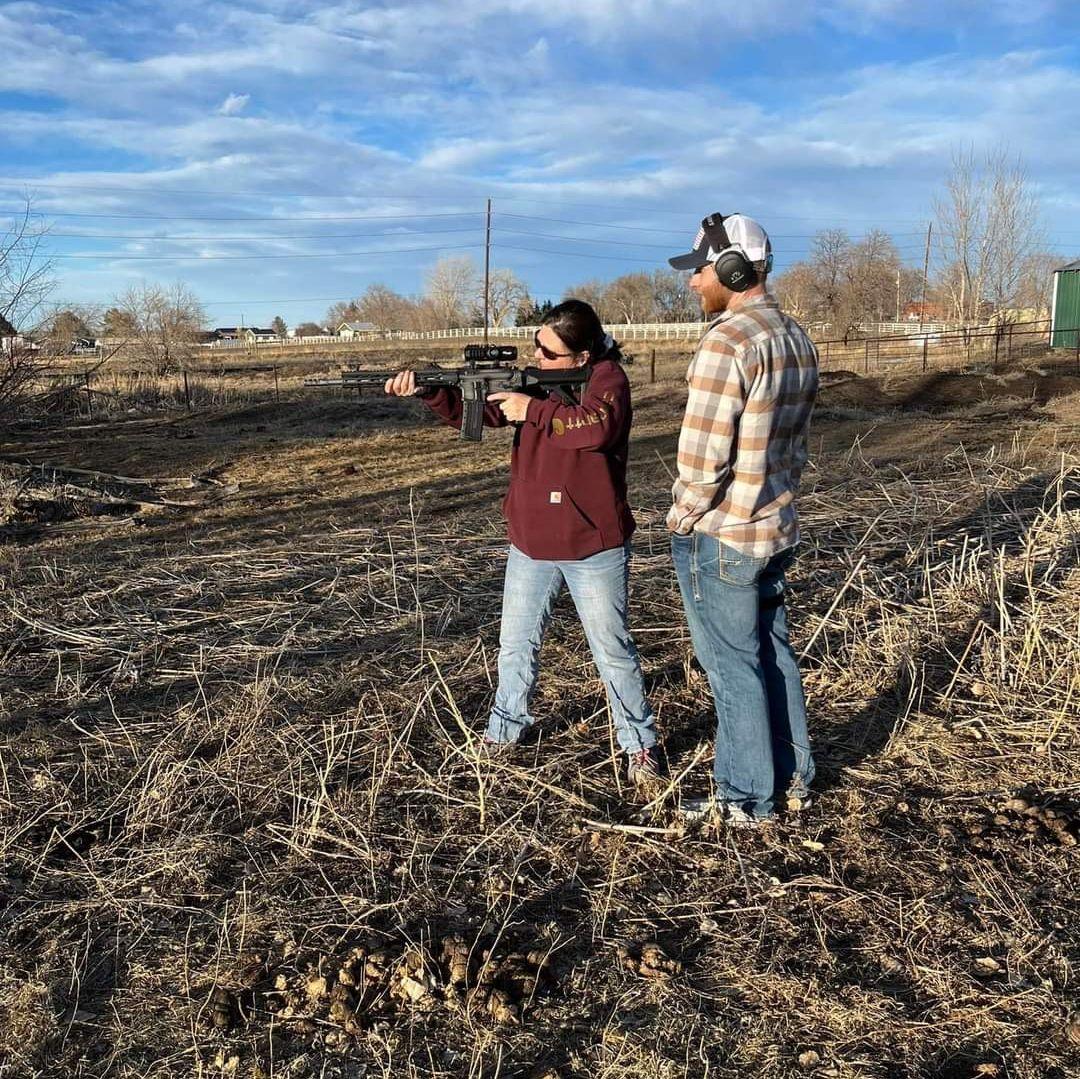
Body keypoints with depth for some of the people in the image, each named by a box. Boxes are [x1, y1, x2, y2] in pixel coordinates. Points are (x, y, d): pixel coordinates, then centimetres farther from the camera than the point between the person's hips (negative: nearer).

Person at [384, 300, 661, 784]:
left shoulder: (607, 379, -11)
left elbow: (598, 427, -32)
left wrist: (533, 408, -24)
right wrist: (428, 390, -17)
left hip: (594, 548, -5)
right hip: (531, 544, 6)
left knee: (612, 651, 7)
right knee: (516, 644, 17)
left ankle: (639, 742, 23)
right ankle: (504, 728, 36)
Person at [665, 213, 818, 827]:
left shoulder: (728, 344, -21)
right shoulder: (798, 339, 7)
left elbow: (701, 455, -22)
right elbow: (798, 444, 12)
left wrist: (681, 519, -7)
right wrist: (777, 498, 18)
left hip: (721, 537, -8)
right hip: (779, 528, 8)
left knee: (734, 667, 5)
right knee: (773, 652, 19)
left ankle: (747, 799, 19)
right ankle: (794, 778, 33)